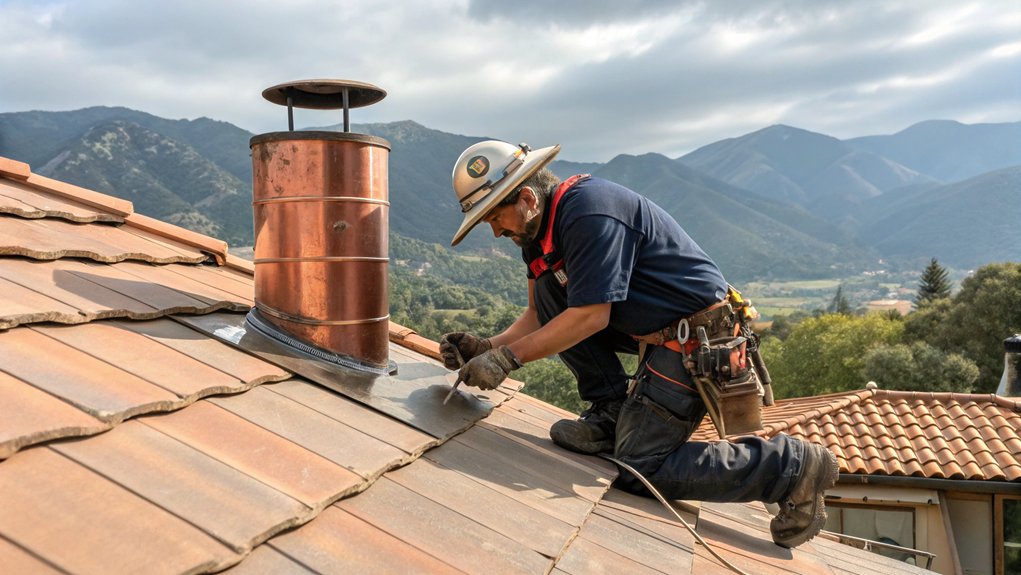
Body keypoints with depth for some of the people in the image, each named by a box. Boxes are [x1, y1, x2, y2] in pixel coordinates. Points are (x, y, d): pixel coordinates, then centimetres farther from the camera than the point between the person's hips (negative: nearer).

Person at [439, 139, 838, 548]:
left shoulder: (589, 213, -22)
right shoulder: (539, 230, 8)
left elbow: (591, 317, -24)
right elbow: (539, 316, 11)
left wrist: (508, 357, -19)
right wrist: (487, 347, -4)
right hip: (657, 329, 10)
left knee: (637, 472, -7)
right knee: (549, 292, 0)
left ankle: (792, 466, 1)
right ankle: (611, 411, 6)